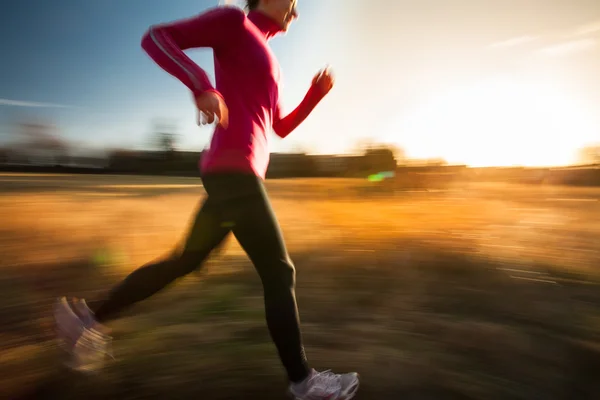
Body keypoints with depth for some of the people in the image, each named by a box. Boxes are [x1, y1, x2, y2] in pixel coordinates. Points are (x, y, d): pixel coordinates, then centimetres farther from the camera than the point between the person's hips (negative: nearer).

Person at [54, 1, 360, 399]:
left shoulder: (265, 56, 28)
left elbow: (282, 128, 29)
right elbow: (156, 37, -5)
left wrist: (317, 93, 19)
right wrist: (202, 85, -21)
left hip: (235, 173, 10)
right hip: (235, 169, -10)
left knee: (187, 260, 14)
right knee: (280, 273, -4)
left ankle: (92, 318, 25)